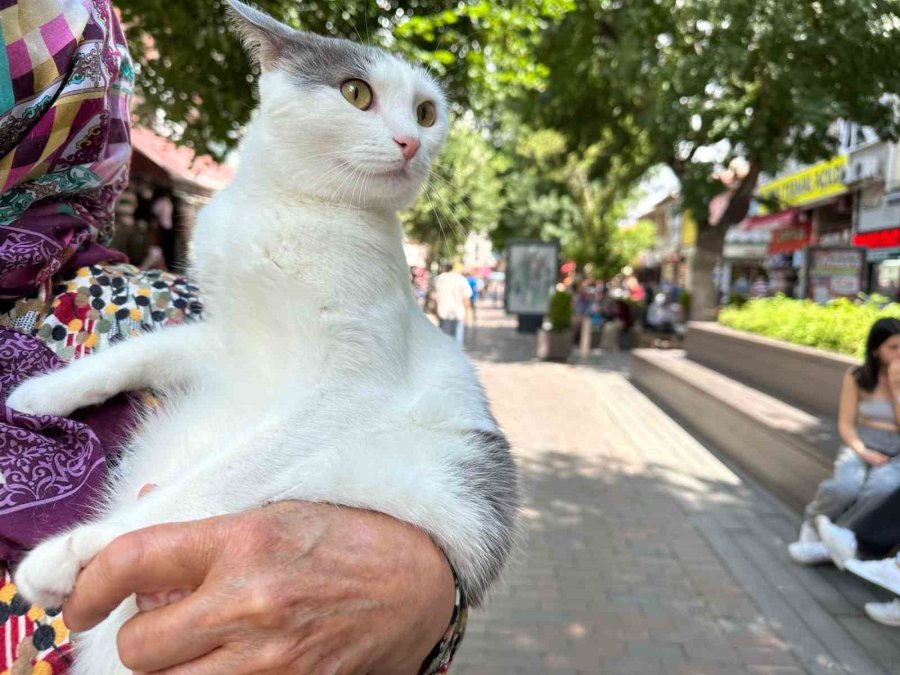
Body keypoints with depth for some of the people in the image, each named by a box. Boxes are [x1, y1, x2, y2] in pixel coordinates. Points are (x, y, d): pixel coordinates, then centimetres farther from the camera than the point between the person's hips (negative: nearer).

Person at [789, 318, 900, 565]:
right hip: (860, 447, 0)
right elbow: (845, 425, 1)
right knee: (845, 487, -35)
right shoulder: (856, 377, 0)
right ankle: (813, 521, -3)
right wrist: (863, 452, -16)